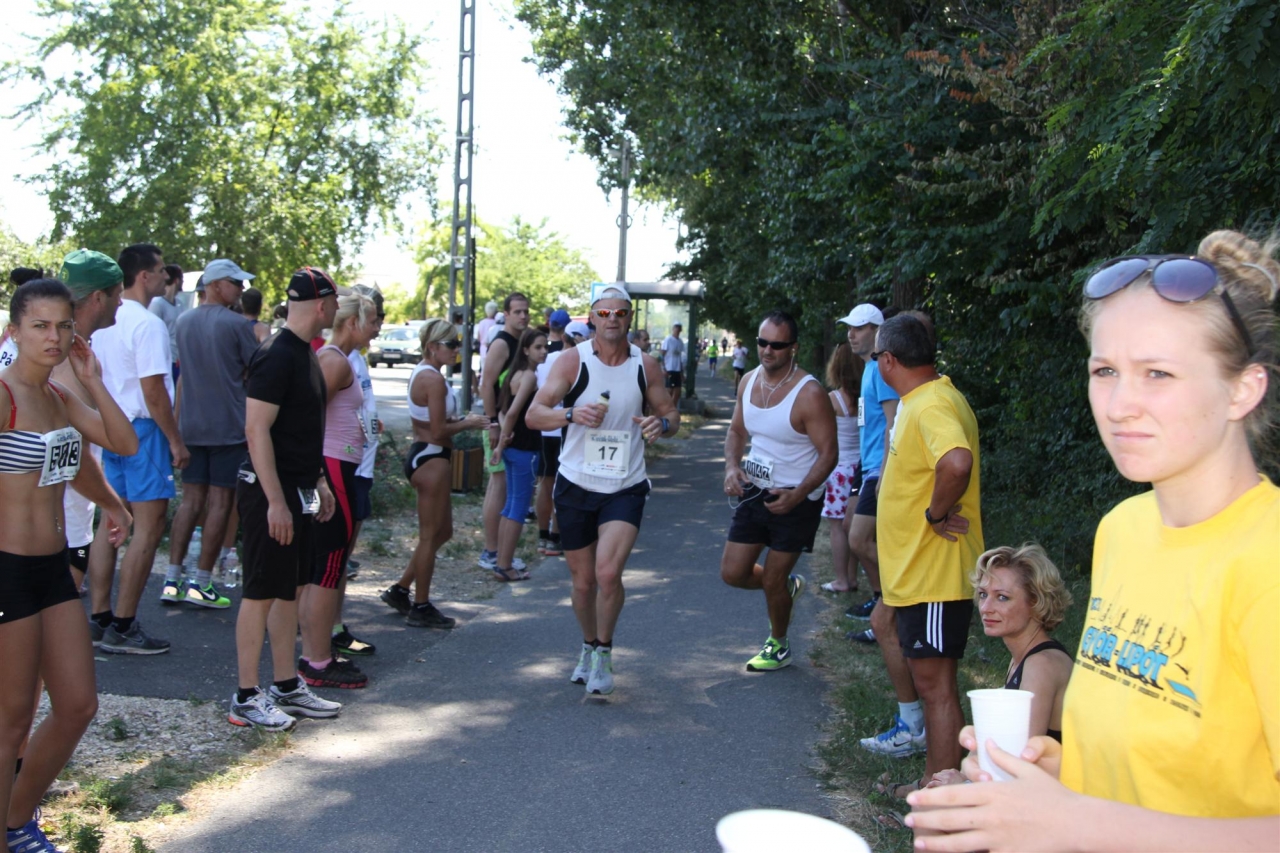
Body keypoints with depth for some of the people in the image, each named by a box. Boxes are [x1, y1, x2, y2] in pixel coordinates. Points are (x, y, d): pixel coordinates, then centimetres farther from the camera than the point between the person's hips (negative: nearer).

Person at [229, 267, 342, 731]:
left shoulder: (304, 354, 12)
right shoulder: (276, 357, -18)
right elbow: (257, 430, -22)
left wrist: (318, 482, 20)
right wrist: (275, 501, -23)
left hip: (299, 491, 10)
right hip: (271, 492, -10)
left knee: (288, 589, 14)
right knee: (261, 592, -2)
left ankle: (287, 686, 24)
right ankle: (246, 697, 8)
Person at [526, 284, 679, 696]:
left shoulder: (646, 365, 0)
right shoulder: (572, 360, -6)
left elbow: (670, 413, 10)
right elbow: (533, 414, -10)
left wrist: (661, 424, -14)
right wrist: (571, 414, -30)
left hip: (626, 488, 0)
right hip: (576, 486, 0)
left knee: (608, 573, -17)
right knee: (583, 581, 11)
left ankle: (603, 652, 6)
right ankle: (588, 648, 37)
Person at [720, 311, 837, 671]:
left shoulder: (809, 394, -20)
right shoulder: (750, 381, 1)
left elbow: (828, 453, -18)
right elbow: (737, 431, 13)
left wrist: (797, 495, -29)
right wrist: (732, 466, -8)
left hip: (794, 499, -6)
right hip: (754, 491, 6)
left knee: (772, 580, 4)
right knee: (732, 573, 7)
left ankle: (778, 646, 30)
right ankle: (788, 585, 37)